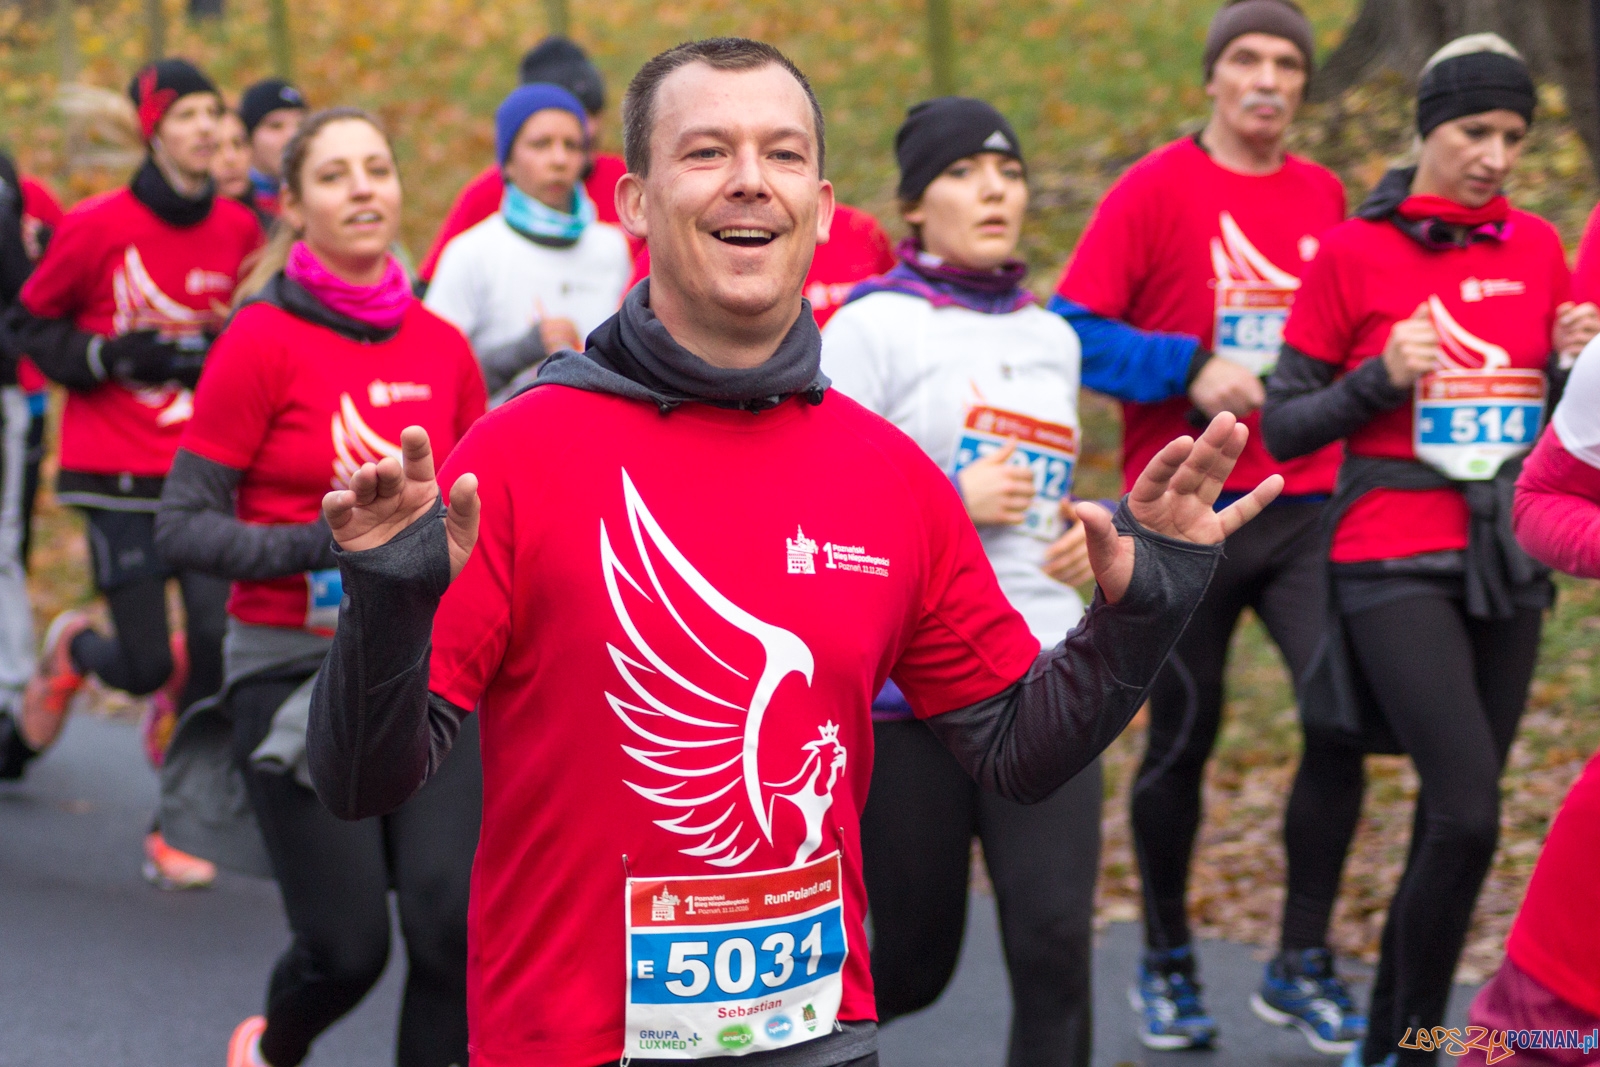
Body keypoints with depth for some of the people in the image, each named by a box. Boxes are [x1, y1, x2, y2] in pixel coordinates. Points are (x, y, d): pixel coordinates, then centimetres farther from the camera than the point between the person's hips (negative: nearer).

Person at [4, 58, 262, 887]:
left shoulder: (239, 229, 3)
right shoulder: (97, 227, -8)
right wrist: (114, 355, -13)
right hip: (120, 475, -3)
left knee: (219, 641, -9)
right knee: (145, 662, -5)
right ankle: (73, 650, 34)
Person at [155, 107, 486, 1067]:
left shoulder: (444, 347, 5)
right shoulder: (262, 341, -7)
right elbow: (183, 527, -9)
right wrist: (320, 545, -21)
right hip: (296, 669, -3)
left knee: (454, 919, -12)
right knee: (346, 946, -1)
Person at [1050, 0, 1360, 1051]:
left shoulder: (1325, 197, 9)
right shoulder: (1155, 189, -4)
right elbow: (1073, 331, -9)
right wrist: (1188, 370, -18)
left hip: (1306, 509, 3)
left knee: (1343, 716, -8)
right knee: (1183, 739, 7)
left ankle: (1302, 963, 9)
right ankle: (1167, 962, 26)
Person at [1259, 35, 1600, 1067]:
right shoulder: (1354, 250, -4)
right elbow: (1284, 427, -2)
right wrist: (1384, 376, -17)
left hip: (1511, 564, 5)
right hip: (1396, 564, -5)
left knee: (1454, 813, 7)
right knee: (1469, 814, -16)